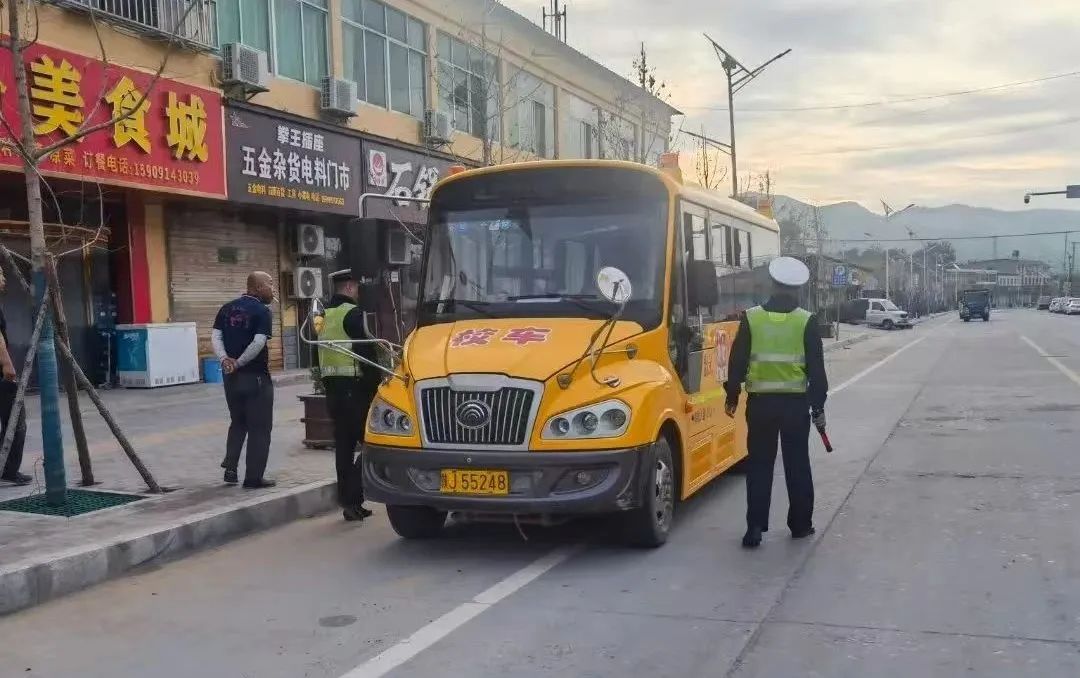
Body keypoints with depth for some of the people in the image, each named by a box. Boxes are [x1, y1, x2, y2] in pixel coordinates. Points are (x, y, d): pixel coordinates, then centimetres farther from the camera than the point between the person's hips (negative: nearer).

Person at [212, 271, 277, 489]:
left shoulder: (227, 309, 9)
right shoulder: (262, 311, -11)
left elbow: (215, 336, 0)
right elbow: (258, 343, -22)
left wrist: (225, 360, -10)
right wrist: (239, 363, -13)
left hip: (231, 377, 6)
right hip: (256, 377, -6)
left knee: (237, 424, 21)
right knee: (259, 428, 3)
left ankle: (230, 469, 13)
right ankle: (253, 477, 5)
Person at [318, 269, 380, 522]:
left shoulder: (324, 316, 16)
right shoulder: (352, 314, -11)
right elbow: (366, 352, -15)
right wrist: (376, 384, -8)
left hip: (332, 388, 9)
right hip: (353, 386, -8)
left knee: (344, 445, 10)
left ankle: (349, 502, 13)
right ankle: (352, 498, -13)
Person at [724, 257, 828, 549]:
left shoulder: (751, 318, -2)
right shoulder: (806, 321, -4)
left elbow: (737, 362, 1)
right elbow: (816, 369, -2)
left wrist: (732, 396, 11)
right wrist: (818, 406, 5)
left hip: (760, 402, 0)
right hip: (796, 403, 0)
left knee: (759, 466, 6)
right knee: (797, 465, 11)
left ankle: (755, 527, 2)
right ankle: (800, 524, 20)